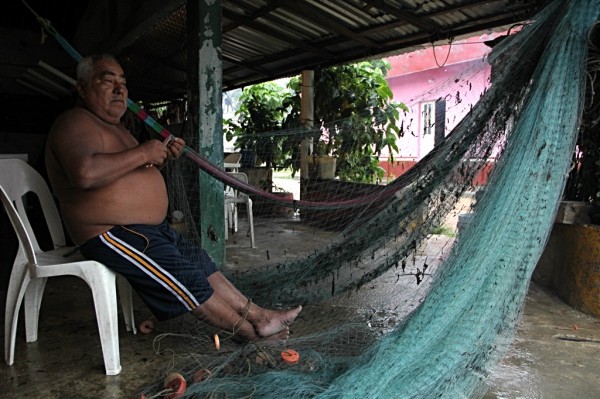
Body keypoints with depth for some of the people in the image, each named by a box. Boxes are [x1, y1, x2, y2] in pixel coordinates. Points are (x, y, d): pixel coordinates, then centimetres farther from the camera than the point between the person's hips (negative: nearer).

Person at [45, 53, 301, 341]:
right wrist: (142, 153, -22)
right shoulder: (75, 124, -14)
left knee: (202, 263, 9)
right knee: (189, 281, -10)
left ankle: (259, 316, 17)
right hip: (114, 236, -11)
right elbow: (85, 173, -35)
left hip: (148, 228, 11)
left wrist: (162, 157, 7)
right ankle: (252, 331, 7)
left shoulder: (114, 126, 18)